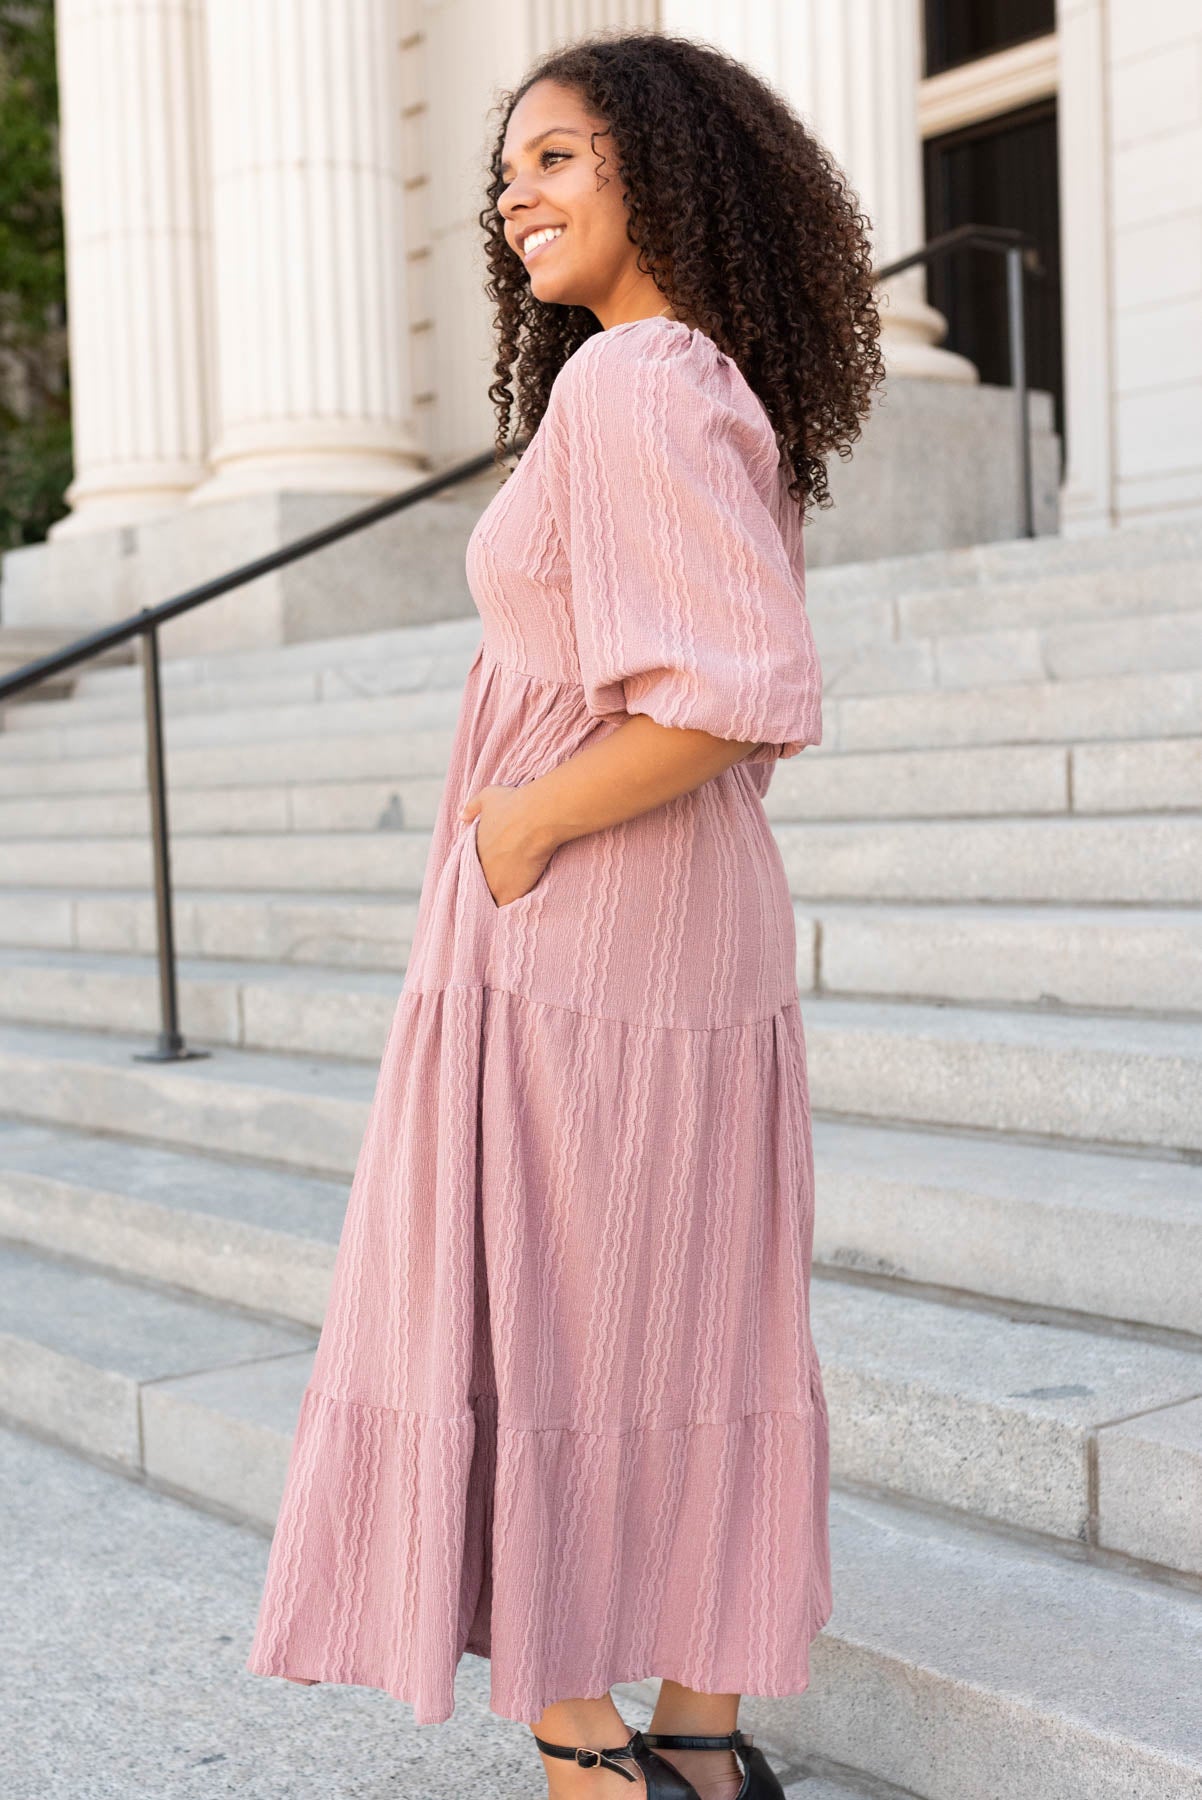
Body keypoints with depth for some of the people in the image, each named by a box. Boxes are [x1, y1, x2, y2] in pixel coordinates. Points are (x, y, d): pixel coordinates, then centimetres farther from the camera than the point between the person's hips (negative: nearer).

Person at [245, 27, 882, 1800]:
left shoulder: (623, 383, -15)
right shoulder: (733, 393, 14)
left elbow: (740, 690, -25)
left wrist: (520, 823, -16)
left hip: (571, 938, -9)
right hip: (711, 928, 9)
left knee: (512, 1343, 1)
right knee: (685, 1334, 13)